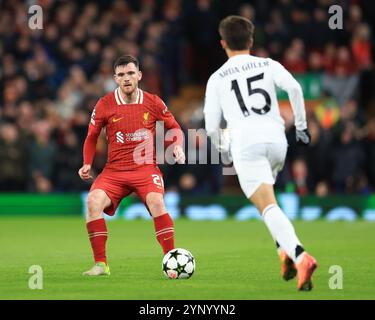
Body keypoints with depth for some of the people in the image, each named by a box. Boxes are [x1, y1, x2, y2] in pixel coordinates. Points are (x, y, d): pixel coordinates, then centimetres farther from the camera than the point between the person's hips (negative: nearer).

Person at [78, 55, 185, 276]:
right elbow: (92, 137, 12)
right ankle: (101, 264, -17)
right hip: (114, 170, 1)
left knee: (156, 201, -31)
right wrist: (87, 164, 0)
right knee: (94, 200, -26)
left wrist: (178, 146, -6)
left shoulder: (153, 102, 1)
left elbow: (174, 127, 14)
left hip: (146, 168, -1)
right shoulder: (105, 105, 0)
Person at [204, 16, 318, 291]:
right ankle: (286, 251, 12)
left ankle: (299, 256, -36)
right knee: (265, 195, 28)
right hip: (276, 138, 3)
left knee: (268, 206, -14)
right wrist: (301, 125, 4)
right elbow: (294, 87, -5)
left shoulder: (217, 78, 13)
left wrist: (223, 147, 30)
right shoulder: (268, 65, 15)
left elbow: (212, 126, 10)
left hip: (246, 143, -3)